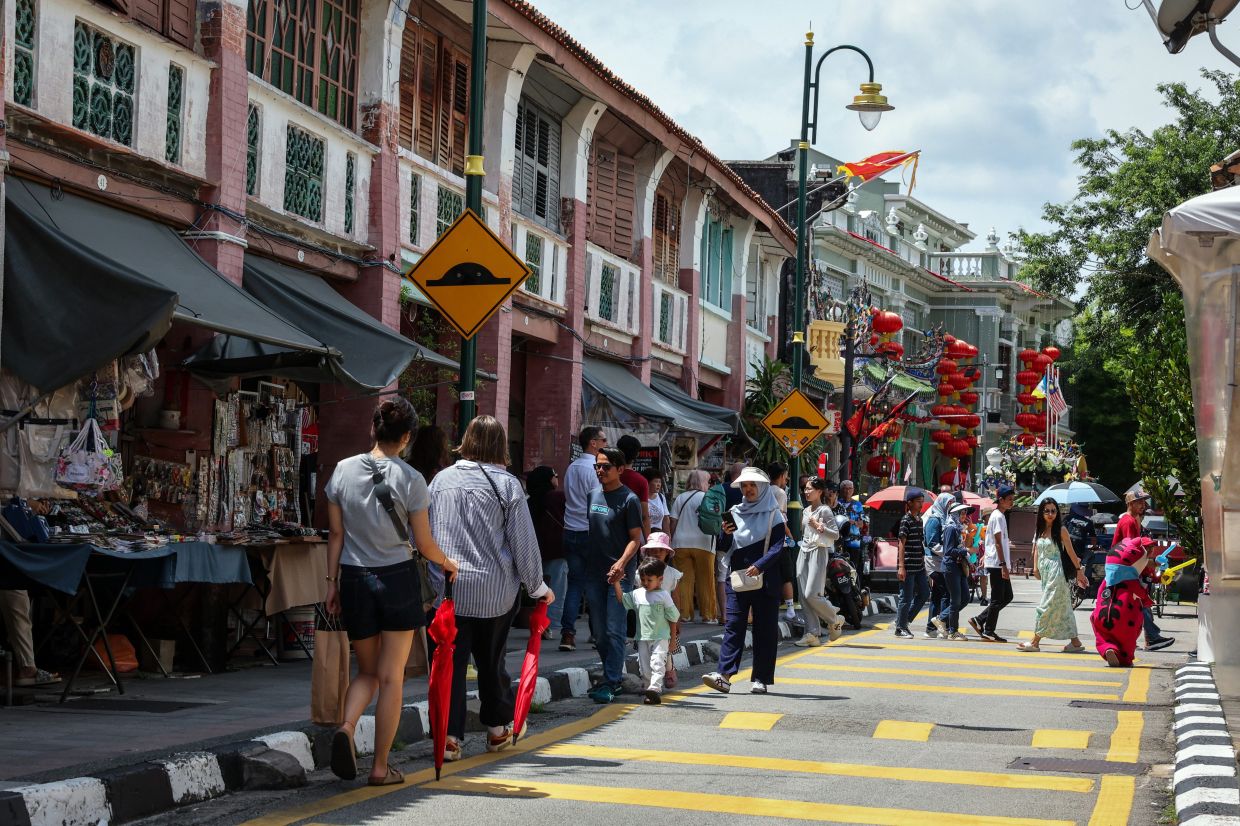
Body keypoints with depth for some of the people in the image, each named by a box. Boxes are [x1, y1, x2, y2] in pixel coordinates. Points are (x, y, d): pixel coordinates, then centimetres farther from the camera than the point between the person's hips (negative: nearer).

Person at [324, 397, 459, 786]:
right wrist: (448, 564, 17)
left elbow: (335, 534, 4)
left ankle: (346, 726, -11)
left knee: (368, 671, 17)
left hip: (355, 579, 3)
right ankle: (381, 767, 7)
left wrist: (332, 581, 11)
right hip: (397, 578, -3)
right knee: (391, 677, 6)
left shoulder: (344, 470, 0)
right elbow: (424, 543, -2)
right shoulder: (410, 479, -9)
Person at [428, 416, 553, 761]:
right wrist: (537, 587, 8)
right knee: (491, 659, 14)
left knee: (450, 659, 2)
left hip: (447, 587, 1)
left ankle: (449, 735, -5)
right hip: (495, 589, -1)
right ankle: (498, 728, 28)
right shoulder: (506, 484, -4)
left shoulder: (441, 480, 5)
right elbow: (524, 542, -2)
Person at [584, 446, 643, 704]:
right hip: (593, 573, 6)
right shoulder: (592, 495, 11)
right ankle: (615, 677, 22)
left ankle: (610, 683, -6)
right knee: (600, 631, 10)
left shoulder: (628, 499, -6)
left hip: (619, 574, -6)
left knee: (614, 631, -8)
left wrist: (621, 563, -22)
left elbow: (636, 538, -8)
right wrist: (582, 562, 13)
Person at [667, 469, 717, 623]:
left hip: (681, 543, 3)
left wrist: (672, 540, 12)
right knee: (705, 580, 4)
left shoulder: (680, 498, 9)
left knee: (684, 580, 4)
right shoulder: (707, 498, -1)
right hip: (703, 543, -3)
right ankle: (708, 614, 6)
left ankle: (684, 613, 2)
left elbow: (672, 522, 6)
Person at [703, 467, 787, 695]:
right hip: (737, 578, 3)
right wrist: (724, 533, -7)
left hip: (765, 579, -3)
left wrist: (760, 565, -21)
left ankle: (760, 679, 5)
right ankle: (724, 675, -13)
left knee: (765, 629, 1)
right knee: (733, 625, -5)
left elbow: (777, 546, -8)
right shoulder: (735, 513, 13)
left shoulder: (773, 514, 2)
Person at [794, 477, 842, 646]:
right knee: (804, 596, -1)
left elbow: (836, 534, -10)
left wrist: (819, 527, -18)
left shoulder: (825, 510, -6)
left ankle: (835, 621, 9)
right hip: (804, 553, 8)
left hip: (818, 552, -8)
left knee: (811, 594, -14)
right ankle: (812, 634, 0)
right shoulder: (806, 511, 16)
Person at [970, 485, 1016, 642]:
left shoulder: (1000, 516, 18)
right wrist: (1003, 565, -21)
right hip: (997, 564, -10)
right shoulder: (998, 516, -13)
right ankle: (988, 632, 2)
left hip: (1000, 565, 10)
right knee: (997, 599, -4)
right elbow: (998, 542, -18)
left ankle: (979, 620, 13)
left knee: (1007, 597, 12)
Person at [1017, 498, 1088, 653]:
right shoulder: (1039, 530, 11)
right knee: (1062, 607, 9)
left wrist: (1078, 570, -3)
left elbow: (1070, 551, -5)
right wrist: (1036, 568, 2)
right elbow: (1036, 550, 15)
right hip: (1045, 572, 7)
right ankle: (1075, 642, 13)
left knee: (1046, 606, -5)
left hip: (1056, 572, -7)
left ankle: (1035, 641, 1)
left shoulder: (1060, 530, -6)